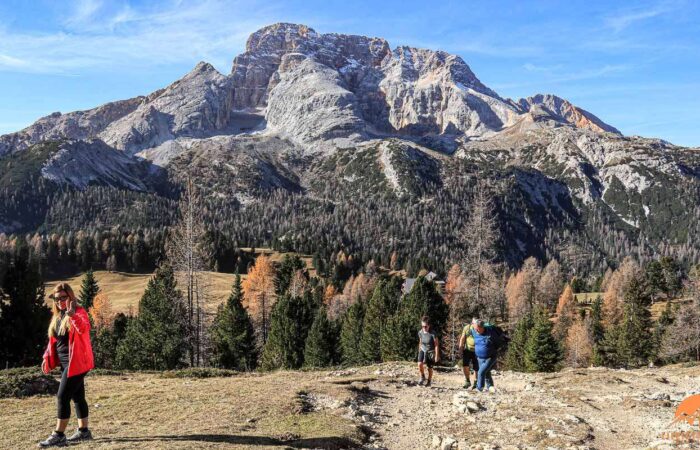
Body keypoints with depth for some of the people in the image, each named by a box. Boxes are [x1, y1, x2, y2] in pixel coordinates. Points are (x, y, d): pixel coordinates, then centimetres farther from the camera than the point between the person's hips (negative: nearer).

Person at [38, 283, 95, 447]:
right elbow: (53, 340, 19)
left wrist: (72, 315, -49)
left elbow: (84, 328, -35)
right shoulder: (57, 316, 13)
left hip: (77, 363, -8)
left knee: (63, 397, -9)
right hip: (66, 363, 8)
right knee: (77, 396, 14)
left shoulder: (79, 312, -13)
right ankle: (84, 431, 22)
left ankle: (59, 435, -3)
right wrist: (47, 357, 8)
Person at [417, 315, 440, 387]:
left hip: (430, 352, -3)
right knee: (420, 364, -20)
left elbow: (436, 345, -14)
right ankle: (422, 377, 4)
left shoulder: (432, 334, -20)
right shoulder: (420, 333, -6)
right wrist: (419, 352, 16)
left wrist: (437, 356, -14)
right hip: (423, 350, 3)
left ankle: (429, 381, 29)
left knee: (430, 368, 5)